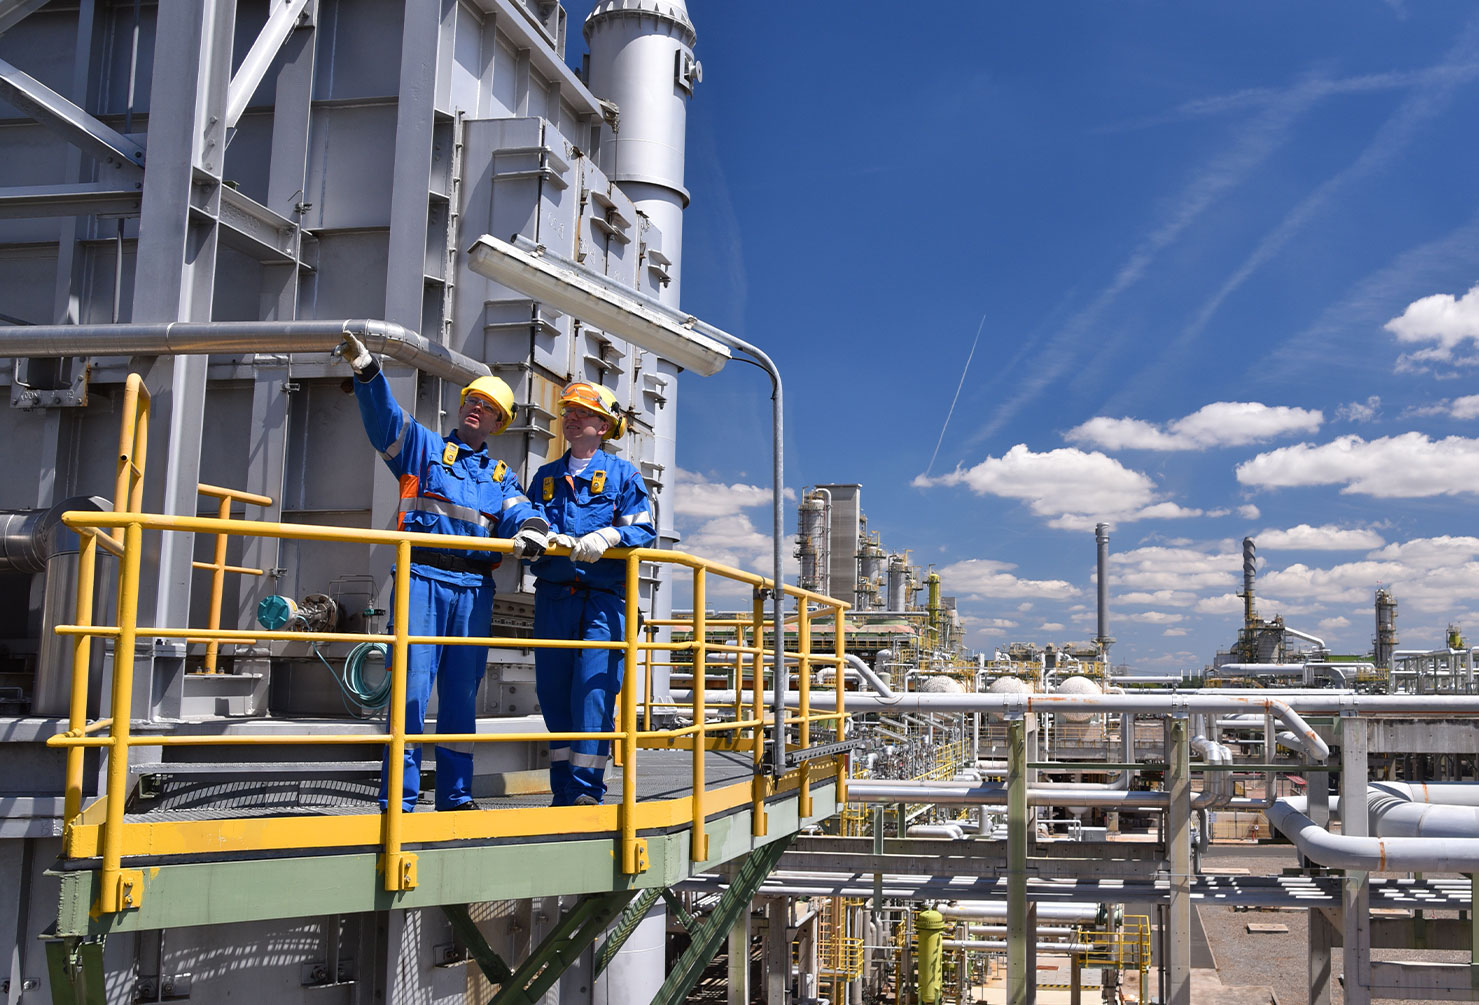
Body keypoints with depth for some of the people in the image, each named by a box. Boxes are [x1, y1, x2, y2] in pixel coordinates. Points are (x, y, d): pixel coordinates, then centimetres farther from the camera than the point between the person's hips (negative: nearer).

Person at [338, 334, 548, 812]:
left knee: (462, 694, 8)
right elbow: (384, 416, -2)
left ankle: (456, 794, 16)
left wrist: (531, 528, -20)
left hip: (474, 588, 4)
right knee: (412, 685, -10)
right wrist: (366, 369, -20)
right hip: (423, 579, -4)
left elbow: (518, 514, 4)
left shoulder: (501, 476, 22)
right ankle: (399, 798, -7)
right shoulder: (424, 446, 14)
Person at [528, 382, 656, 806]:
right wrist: (549, 536, -11)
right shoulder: (546, 477, 20)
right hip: (552, 596, 4)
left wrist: (606, 537, -18)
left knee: (593, 692, -12)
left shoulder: (622, 474, 9)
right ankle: (563, 793, 12)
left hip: (603, 599, -4)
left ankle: (586, 792, -8)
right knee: (553, 693, 4)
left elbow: (643, 529, 0)